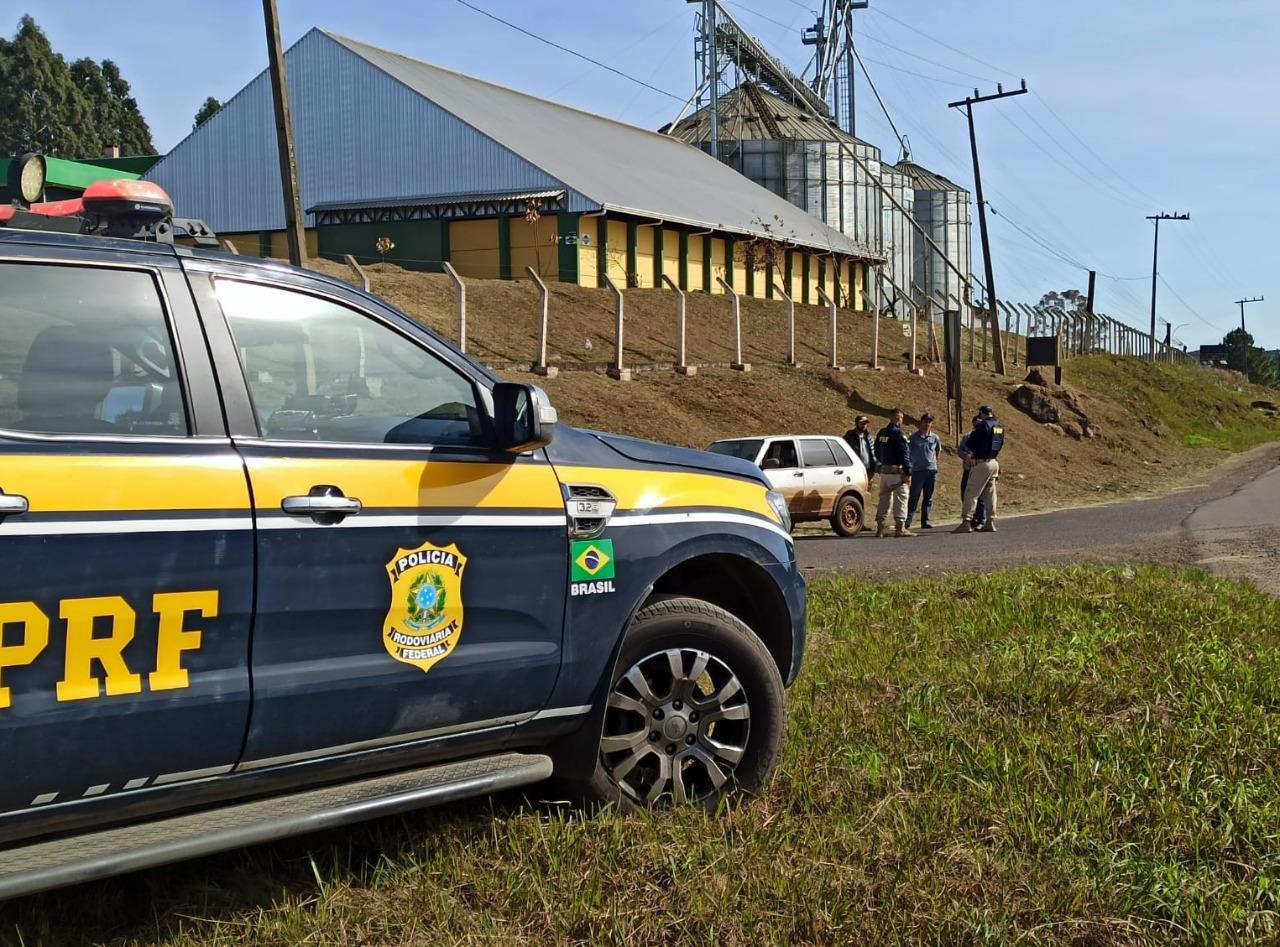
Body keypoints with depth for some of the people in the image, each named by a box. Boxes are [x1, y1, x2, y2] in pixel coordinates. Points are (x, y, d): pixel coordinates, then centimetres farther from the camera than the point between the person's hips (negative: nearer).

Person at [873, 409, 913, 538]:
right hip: (897, 471, -7)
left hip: (884, 471, 7)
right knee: (900, 498, -2)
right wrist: (908, 473, -15)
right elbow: (904, 454, -16)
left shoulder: (881, 433, 10)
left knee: (884, 498, 11)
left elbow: (877, 453, 18)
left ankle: (880, 528, 11)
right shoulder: (899, 434, -13)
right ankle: (900, 528, -2)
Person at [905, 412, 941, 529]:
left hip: (932, 471, 4)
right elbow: (907, 452, 2)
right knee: (914, 497, -7)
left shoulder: (935, 438, 9)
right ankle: (908, 521, -7)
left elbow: (938, 450, 26)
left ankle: (926, 521, 11)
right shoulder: (914, 438, -1)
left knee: (928, 498, 6)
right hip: (917, 470, -3)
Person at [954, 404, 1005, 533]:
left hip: (981, 463, -7)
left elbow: (970, 443, -11)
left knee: (971, 493, -6)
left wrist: (974, 451, 9)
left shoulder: (984, 425, -14)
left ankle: (966, 522, -12)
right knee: (990, 493, 12)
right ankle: (990, 522, 12)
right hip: (994, 462, 7)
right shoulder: (1000, 426, 10)